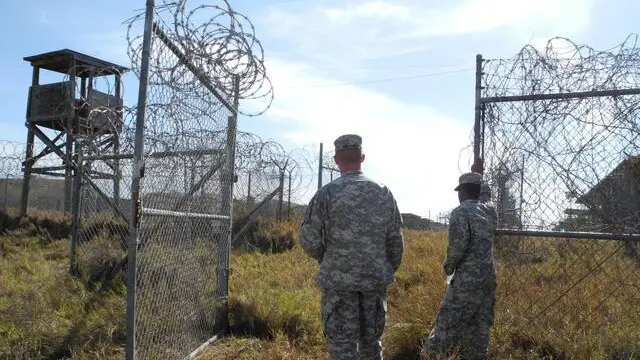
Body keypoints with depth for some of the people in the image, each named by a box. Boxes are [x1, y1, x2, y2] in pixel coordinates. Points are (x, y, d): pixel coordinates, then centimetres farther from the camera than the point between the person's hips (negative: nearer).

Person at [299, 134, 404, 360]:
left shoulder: (327, 193, -10)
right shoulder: (383, 193, 2)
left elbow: (309, 239, -9)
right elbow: (396, 241, 5)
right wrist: (389, 271, 18)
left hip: (338, 280, -4)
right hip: (375, 280, 4)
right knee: (371, 341, 19)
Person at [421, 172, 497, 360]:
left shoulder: (461, 212, -11)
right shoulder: (485, 213, 14)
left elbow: (458, 245, -19)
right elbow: (485, 246, 16)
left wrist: (449, 266, -4)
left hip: (468, 279, -8)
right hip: (488, 278, 8)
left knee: (449, 320, -2)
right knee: (479, 325, 10)